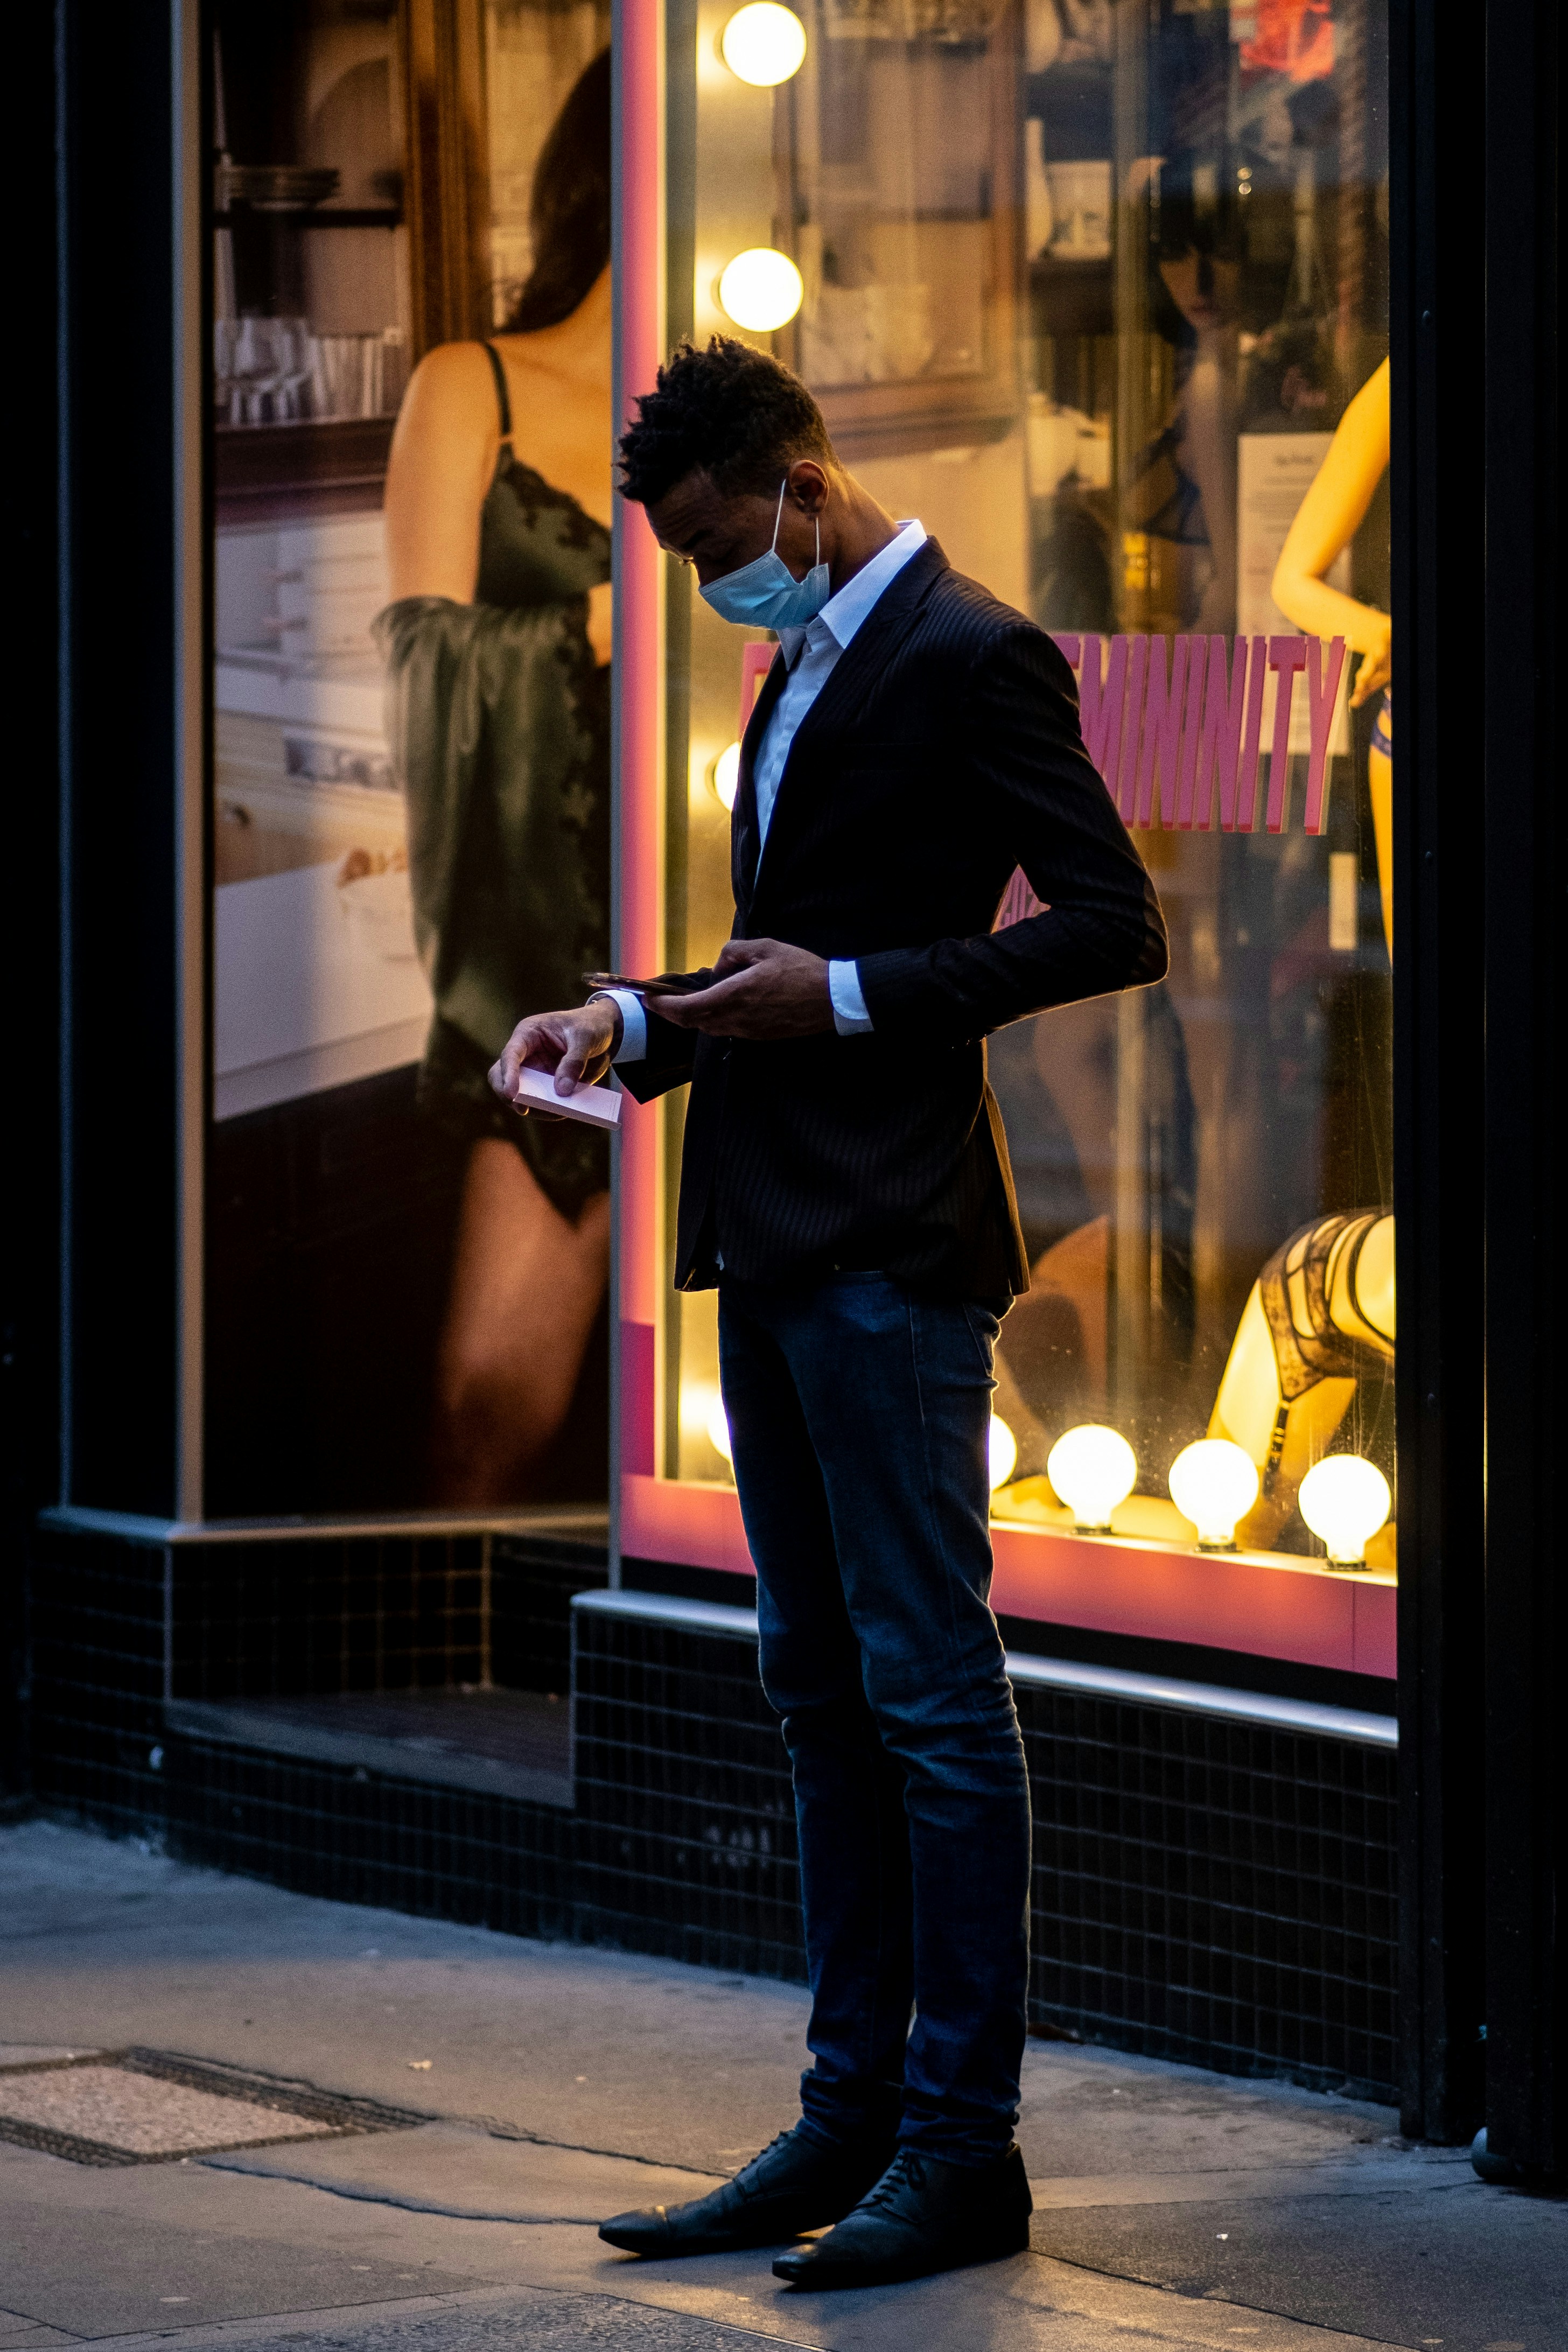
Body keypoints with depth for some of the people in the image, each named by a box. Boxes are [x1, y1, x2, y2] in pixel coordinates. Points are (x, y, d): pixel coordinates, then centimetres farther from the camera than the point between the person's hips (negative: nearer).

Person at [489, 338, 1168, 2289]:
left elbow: (1113, 926, -16)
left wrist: (848, 997, -17)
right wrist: (643, 1027, 10)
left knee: (928, 1685, -6)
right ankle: (854, 2115, 17)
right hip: (775, 1237, 10)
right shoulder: (805, 670, 19)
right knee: (821, 1685, 11)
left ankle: (964, 2146, -3)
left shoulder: (971, 656, -10)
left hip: (890, 1247, -10)